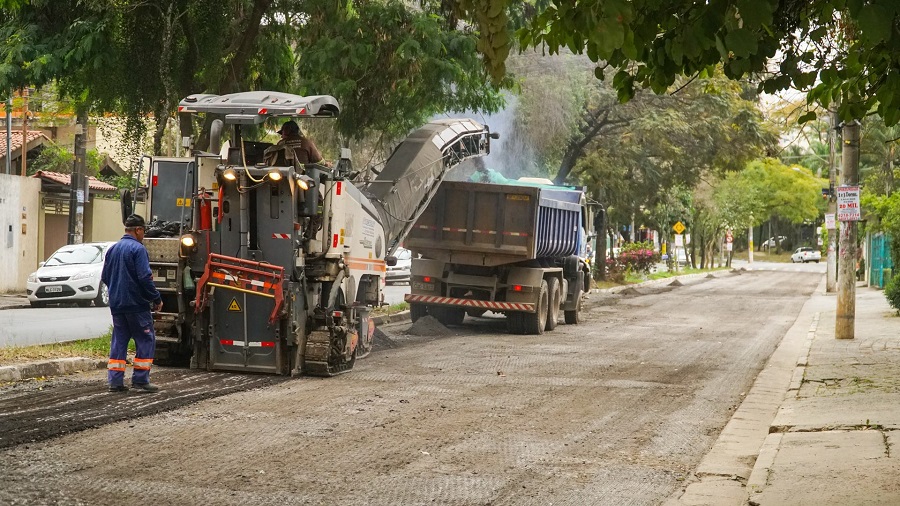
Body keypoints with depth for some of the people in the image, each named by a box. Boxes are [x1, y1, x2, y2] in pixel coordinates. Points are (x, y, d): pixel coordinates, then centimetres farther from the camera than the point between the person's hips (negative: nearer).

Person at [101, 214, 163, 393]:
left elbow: (105, 277, 17)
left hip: (116, 304, 7)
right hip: (136, 304, -7)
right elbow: (145, 277, -18)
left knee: (119, 341, 10)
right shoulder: (138, 249, -12)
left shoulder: (113, 249, 11)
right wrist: (157, 299, -10)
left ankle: (115, 381, 7)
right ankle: (140, 380, -3)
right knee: (145, 340, 0)